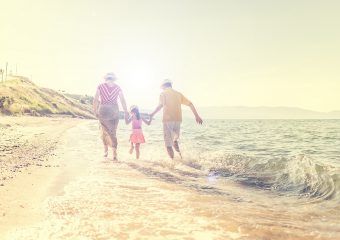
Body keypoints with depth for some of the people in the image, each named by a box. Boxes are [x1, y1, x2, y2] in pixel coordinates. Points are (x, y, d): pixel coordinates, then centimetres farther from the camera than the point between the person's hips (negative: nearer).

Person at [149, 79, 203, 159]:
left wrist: (152, 114, -15)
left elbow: (161, 105, -18)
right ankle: (179, 154, 2)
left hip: (168, 120, -5)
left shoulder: (163, 93, 2)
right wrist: (197, 116, 17)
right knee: (175, 140, 25)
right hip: (178, 120, 5)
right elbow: (190, 104, 13)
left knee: (168, 144, 1)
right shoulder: (178, 94, 15)